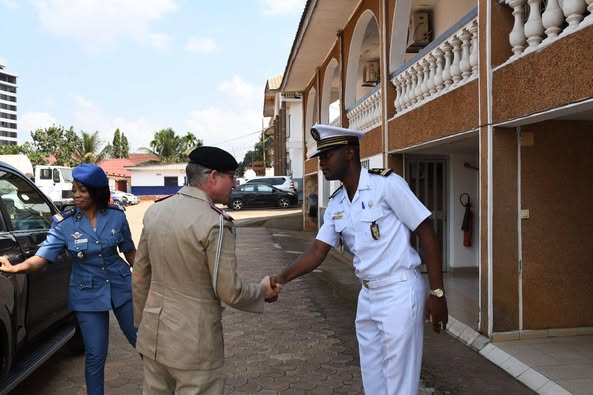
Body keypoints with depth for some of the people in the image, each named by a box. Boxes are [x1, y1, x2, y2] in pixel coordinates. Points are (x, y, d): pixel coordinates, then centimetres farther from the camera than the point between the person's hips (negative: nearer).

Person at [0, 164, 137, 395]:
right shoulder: (63, 223, -10)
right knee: (95, 355, 5)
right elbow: (43, 256, -19)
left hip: (122, 287, 1)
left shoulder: (116, 217, -7)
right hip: (88, 294, -1)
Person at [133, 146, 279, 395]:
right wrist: (263, 290, 2)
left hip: (153, 334, 7)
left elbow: (140, 276, 8)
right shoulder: (215, 223, -20)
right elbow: (229, 292, -17)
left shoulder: (155, 211, 0)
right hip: (193, 342, -6)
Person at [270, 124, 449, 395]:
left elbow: (426, 234, -14)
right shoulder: (336, 205, 6)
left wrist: (437, 293, -15)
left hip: (399, 292, -7)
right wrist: (283, 278, -11)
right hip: (368, 295, 7)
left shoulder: (386, 184, -15)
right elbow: (317, 252, 5)